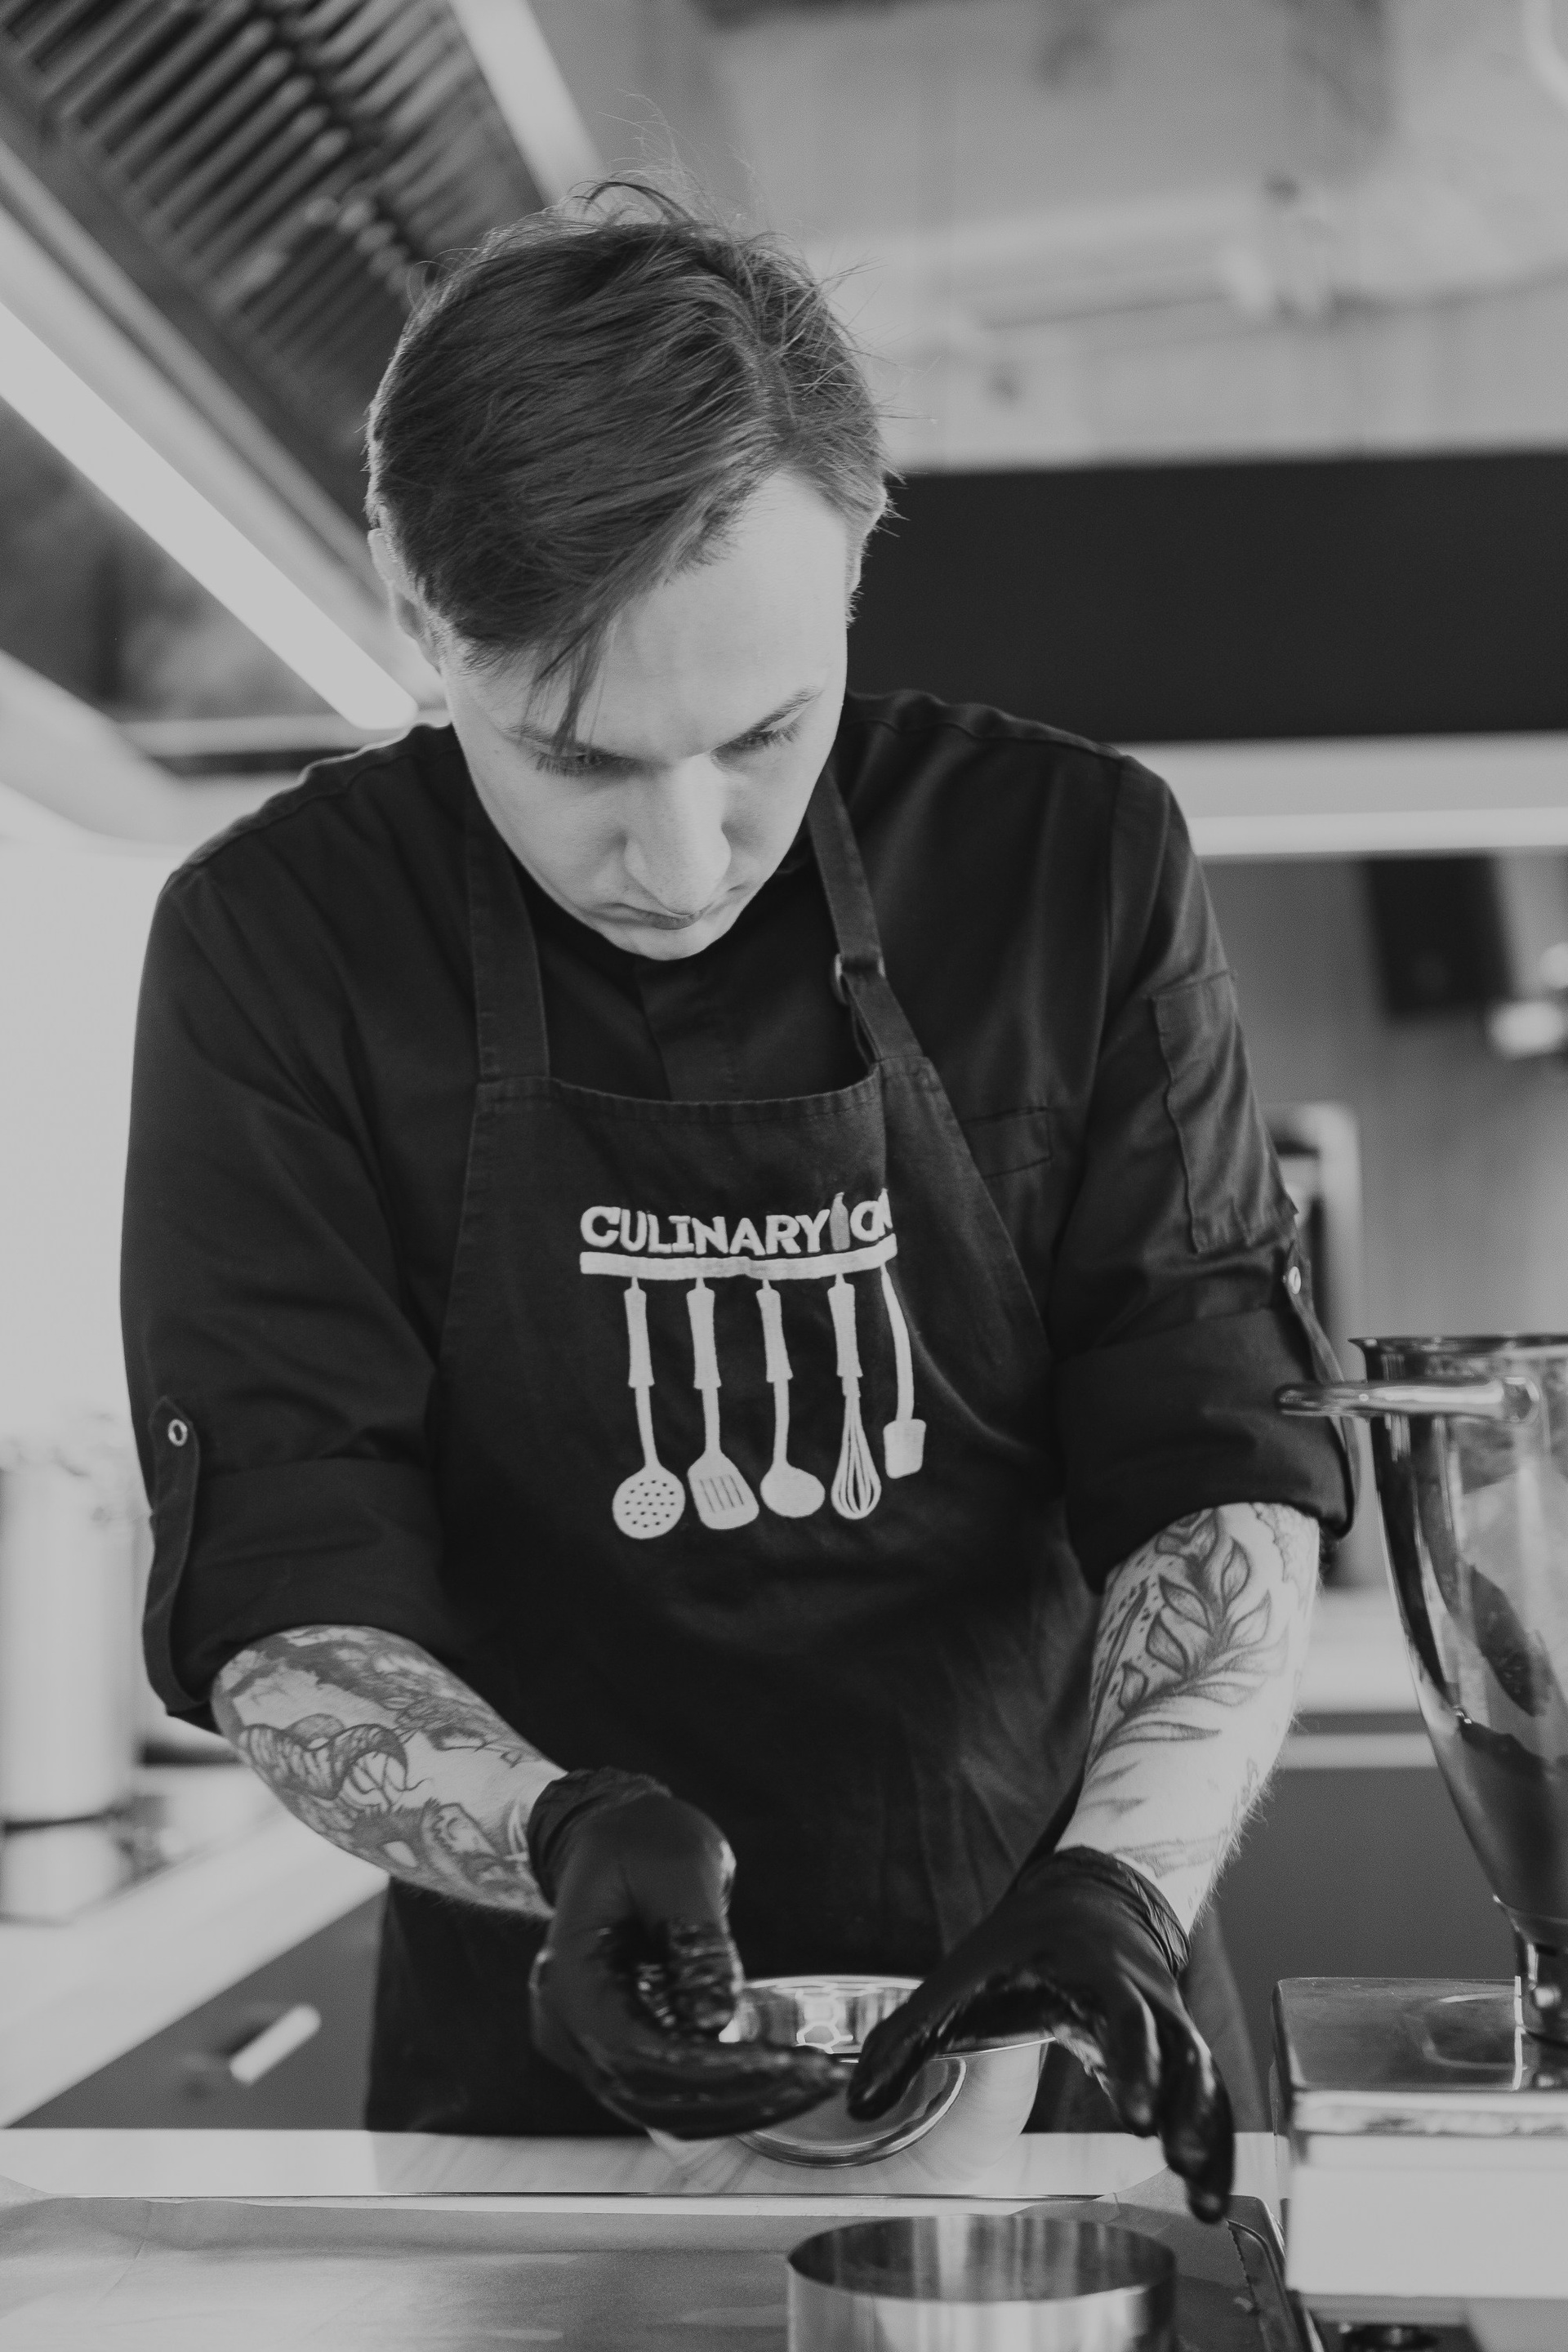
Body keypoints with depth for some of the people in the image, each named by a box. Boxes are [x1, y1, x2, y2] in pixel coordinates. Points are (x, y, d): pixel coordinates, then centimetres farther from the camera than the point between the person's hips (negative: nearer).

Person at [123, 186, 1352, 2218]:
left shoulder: (1081, 868, -5)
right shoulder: (278, 944, -8)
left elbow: (1221, 1475, -6)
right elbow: (280, 1603, -10)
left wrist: (1125, 1879, -23)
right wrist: (569, 1838, -29)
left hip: (1068, 2051, 1)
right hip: (545, 2077, -1)